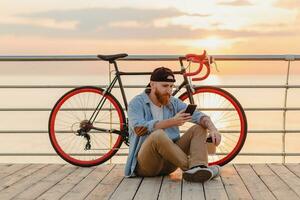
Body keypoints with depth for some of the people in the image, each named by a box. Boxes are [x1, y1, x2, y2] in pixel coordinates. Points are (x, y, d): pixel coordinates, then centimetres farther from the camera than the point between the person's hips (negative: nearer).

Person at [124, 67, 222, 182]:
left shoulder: (174, 103, 11)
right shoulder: (137, 103, -3)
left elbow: (198, 115, -2)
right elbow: (139, 128, -22)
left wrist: (212, 129, -23)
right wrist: (172, 122, -26)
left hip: (169, 162, 6)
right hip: (145, 164, -6)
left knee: (199, 128, -6)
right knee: (158, 135, -35)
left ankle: (198, 168, -31)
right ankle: (189, 167, -25)